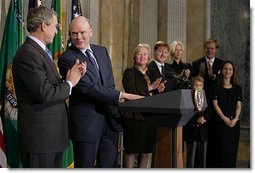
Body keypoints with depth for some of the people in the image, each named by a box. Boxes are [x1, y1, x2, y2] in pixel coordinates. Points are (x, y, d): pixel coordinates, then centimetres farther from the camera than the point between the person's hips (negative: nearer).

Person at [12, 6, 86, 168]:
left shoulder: (40, 51, 15)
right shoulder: (27, 54, -18)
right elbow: (45, 93, -24)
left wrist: (74, 76, 1)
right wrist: (69, 83, -9)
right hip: (39, 137, -10)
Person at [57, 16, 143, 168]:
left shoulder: (102, 51, 12)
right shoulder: (67, 58, -11)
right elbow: (88, 87, -20)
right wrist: (122, 95, -23)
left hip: (110, 120, 6)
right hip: (86, 123, -6)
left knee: (110, 165, 13)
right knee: (85, 166, 4)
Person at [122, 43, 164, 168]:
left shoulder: (152, 73, 17)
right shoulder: (129, 72, 0)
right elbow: (131, 91, -14)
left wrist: (159, 89, -10)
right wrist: (149, 88, -13)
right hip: (134, 116, -5)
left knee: (148, 150, 5)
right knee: (132, 150, -1)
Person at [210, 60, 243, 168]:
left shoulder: (237, 88, 11)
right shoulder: (216, 87, 2)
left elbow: (239, 105, 5)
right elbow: (215, 104, -5)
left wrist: (235, 119, -10)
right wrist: (224, 118, -14)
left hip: (234, 122, 3)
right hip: (221, 122, -3)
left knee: (232, 149, 4)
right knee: (222, 148, -5)